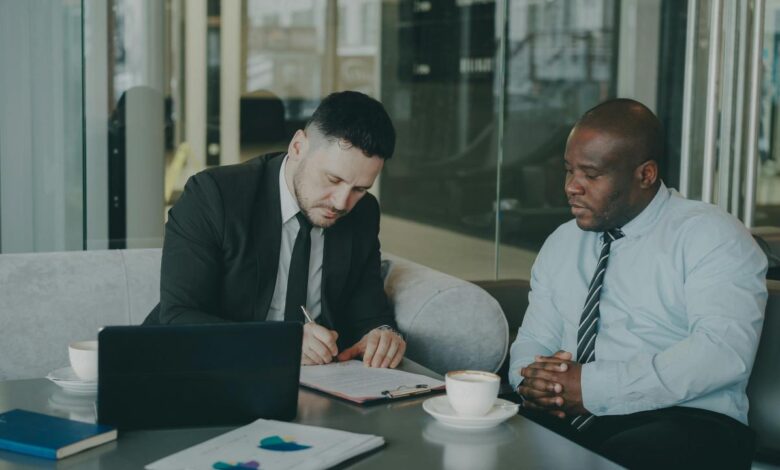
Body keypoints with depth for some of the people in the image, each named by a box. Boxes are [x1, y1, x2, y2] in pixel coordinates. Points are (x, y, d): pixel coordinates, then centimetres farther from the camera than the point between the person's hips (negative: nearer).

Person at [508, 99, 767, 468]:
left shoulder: (711, 237, -3)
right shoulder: (561, 244, 17)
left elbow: (724, 351, -17)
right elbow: (532, 341, 17)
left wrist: (591, 386, -20)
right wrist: (532, 380, -9)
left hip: (682, 424, -5)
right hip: (565, 423, 6)